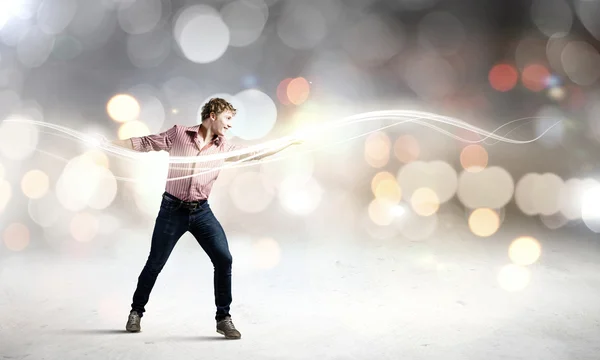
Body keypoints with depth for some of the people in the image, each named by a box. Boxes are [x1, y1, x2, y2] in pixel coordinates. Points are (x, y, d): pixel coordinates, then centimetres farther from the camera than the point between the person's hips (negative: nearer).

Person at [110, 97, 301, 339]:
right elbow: (145, 143, 1)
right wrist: (107, 143, -4)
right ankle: (136, 312, 29)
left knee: (223, 258, -10)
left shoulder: (224, 148, 5)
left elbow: (256, 153, 10)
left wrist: (292, 141, 10)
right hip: (172, 209, -3)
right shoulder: (178, 134, -3)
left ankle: (223, 319, 3)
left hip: (201, 211, 3)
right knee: (155, 264, 6)